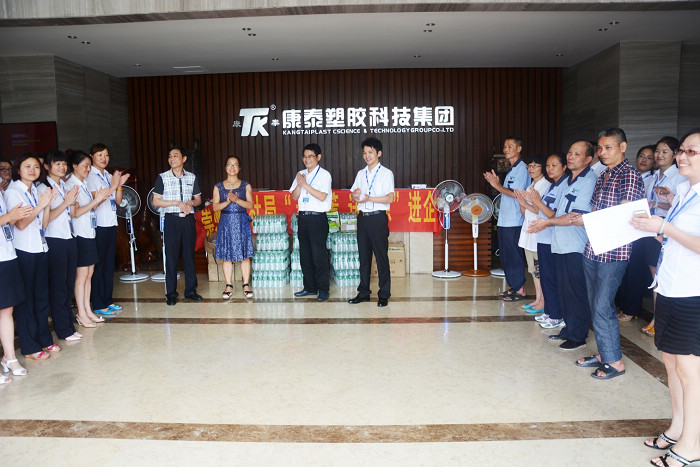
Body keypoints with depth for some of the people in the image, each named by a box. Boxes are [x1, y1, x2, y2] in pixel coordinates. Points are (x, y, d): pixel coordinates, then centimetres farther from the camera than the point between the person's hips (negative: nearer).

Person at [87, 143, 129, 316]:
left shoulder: (109, 176, 13)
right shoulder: (89, 176, -8)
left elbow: (118, 201, 11)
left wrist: (119, 185, -4)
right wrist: (112, 186, -22)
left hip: (111, 224, 7)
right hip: (98, 225, -7)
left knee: (109, 264, 12)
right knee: (98, 265, -1)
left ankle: (108, 300, 22)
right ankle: (98, 304, 7)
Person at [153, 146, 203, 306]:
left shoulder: (191, 177, 9)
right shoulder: (163, 177, 1)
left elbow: (198, 199, 15)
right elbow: (156, 202, -2)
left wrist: (190, 203, -7)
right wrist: (177, 203, -12)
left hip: (188, 219, 2)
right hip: (171, 220, -2)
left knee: (189, 255, 6)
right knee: (171, 256, 0)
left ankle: (190, 290, 16)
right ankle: (171, 294, 7)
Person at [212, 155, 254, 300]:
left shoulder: (245, 185, 6)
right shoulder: (218, 187, 9)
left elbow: (250, 205, -2)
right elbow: (215, 207, 2)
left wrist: (237, 200, -17)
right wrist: (227, 201, -15)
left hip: (241, 222, -1)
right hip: (225, 223, 1)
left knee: (245, 255, -1)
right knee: (226, 256, 2)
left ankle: (246, 285, 7)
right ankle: (229, 286, 11)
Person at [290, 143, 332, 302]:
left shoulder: (324, 175, -4)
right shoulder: (300, 174, 14)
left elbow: (322, 196, -15)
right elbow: (294, 196, 10)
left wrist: (305, 184, -14)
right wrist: (299, 184, -8)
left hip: (317, 218, -6)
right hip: (303, 217, 6)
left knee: (319, 255, -5)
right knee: (305, 254, 10)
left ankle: (323, 290, 4)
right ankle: (309, 287, 21)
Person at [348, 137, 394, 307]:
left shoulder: (386, 173, -1)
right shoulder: (361, 174, 16)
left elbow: (390, 198, -11)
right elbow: (354, 197, 17)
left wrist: (369, 198, -23)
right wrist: (355, 196, -7)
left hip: (378, 217, -5)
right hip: (362, 217, 5)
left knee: (381, 256, -3)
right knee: (363, 256, 9)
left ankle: (384, 295, 4)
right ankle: (363, 292, 17)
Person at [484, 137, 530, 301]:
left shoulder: (521, 169, -11)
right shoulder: (512, 169, 19)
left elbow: (516, 194, -19)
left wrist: (497, 186, -12)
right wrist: (497, 184, 6)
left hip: (514, 222, -10)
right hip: (504, 220, 10)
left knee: (514, 256, -4)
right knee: (506, 256, 13)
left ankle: (520, 290, 4)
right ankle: (513, 287, 22)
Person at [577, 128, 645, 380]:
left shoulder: (630, 175, -10)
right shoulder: (602, 176, 16)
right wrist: (580, 219, 5)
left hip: (614, 252, -8)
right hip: (593, 249, 8)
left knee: (603, 307, -5)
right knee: (595, 305, 13)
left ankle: (615, 361, 9)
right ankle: (603, 354, 26)